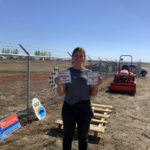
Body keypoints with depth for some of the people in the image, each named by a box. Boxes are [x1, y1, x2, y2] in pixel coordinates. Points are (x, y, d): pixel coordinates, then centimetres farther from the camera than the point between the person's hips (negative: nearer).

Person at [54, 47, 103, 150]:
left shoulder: (89, 73, 0)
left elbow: (93, 94, 1)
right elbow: (61, 93, -3)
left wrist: (97, 85, -17)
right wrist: (59, 84, -22)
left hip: (85, 108, 1)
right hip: (69, 108, 0)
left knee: (83, 137, 16)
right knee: (68, 136, 16)